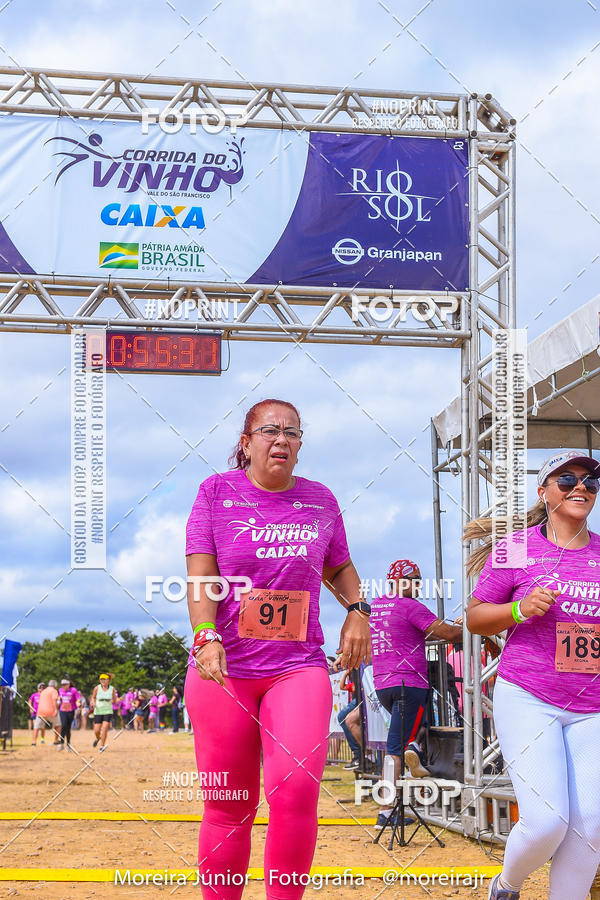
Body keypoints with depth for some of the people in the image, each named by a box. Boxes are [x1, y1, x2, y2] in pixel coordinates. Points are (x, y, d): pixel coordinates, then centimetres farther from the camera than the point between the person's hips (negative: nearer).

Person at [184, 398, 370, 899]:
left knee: (297, 791, -18)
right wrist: (206, 637, -20)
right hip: (223, 668, -1)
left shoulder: (321, 500, 11)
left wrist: (356, 610, 7)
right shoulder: (217, 492, 4)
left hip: (299, 666, 1)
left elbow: (339, 567, 26)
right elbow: (201, 573, -6)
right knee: (229, 805, 4)